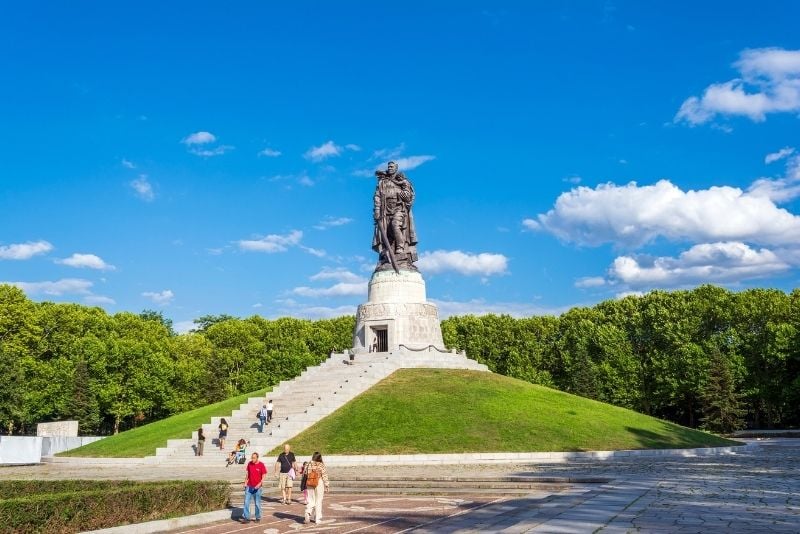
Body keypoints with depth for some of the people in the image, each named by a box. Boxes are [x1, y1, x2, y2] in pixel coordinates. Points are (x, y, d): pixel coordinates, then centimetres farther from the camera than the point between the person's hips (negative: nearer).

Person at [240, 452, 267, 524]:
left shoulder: (261, 465, -10)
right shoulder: (249, 464, 2)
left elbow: (263, 476, -8)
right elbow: (247, 473, 14)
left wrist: (260, 483, -21)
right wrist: (245, 482, 7)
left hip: (257, 487, -3)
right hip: (249, 486, 4)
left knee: (257, 503, 6)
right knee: (246, 502, -2)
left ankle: (258, 518, 18)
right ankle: (246, 517, 2)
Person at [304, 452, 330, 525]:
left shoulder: (309, 465, -1)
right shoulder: (322, 465, -9)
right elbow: (324, 476, -7)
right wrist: (327, 486, 1)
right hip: (319, 484, -2)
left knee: (310, 501, 10)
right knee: (318, 502, 8)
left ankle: (308, 514, -15)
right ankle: (317, 519, 13)